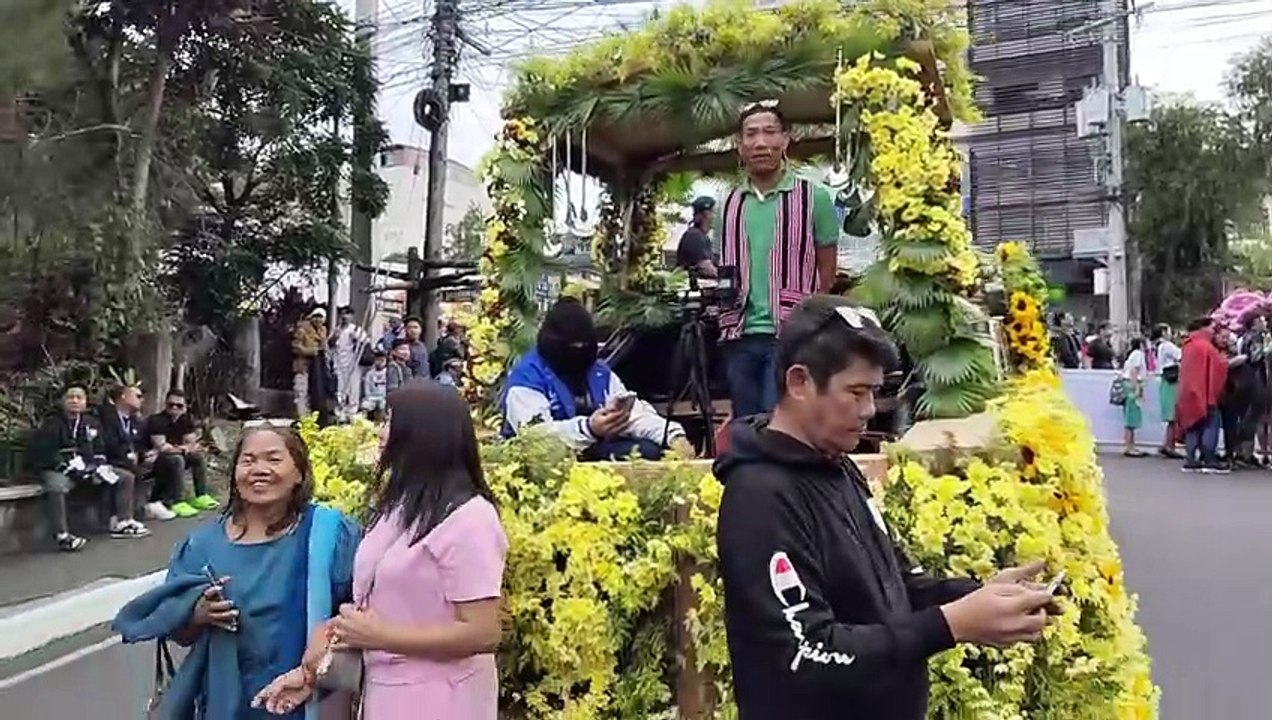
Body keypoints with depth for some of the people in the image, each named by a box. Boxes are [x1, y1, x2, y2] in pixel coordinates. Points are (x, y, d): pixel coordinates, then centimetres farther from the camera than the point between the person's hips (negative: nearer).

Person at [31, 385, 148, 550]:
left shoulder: (91, 422, 12)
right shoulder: (52, 424, -6)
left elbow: (99, 450, 18)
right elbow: (44, 453, -14)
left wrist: (100, 467, -2)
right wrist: (70, 468, -21)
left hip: (88, 467, 6)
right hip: (57, 469, -6)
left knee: (126, 478, -1)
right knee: (56, 487, -41)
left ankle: (121, 523, -1)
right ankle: (63, 536, -37)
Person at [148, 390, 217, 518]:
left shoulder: (185, 420, 2)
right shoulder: (156, 421, -20)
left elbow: (191, 442, 0)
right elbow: (161, 447, -27)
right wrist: (183, 448, -20)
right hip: (151, 459, -8)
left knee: (199, 456, -6)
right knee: (177, 459, -32)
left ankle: (201, 496, -1)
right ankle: (177, 503, -30)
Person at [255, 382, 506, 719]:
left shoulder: (469, 518, -19)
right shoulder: (398, 507, 8)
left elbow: (483, 634, -22)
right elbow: (369, 603, 12)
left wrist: (381, 636, -19)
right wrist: (311, 668, 6)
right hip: (383, 693, 7)